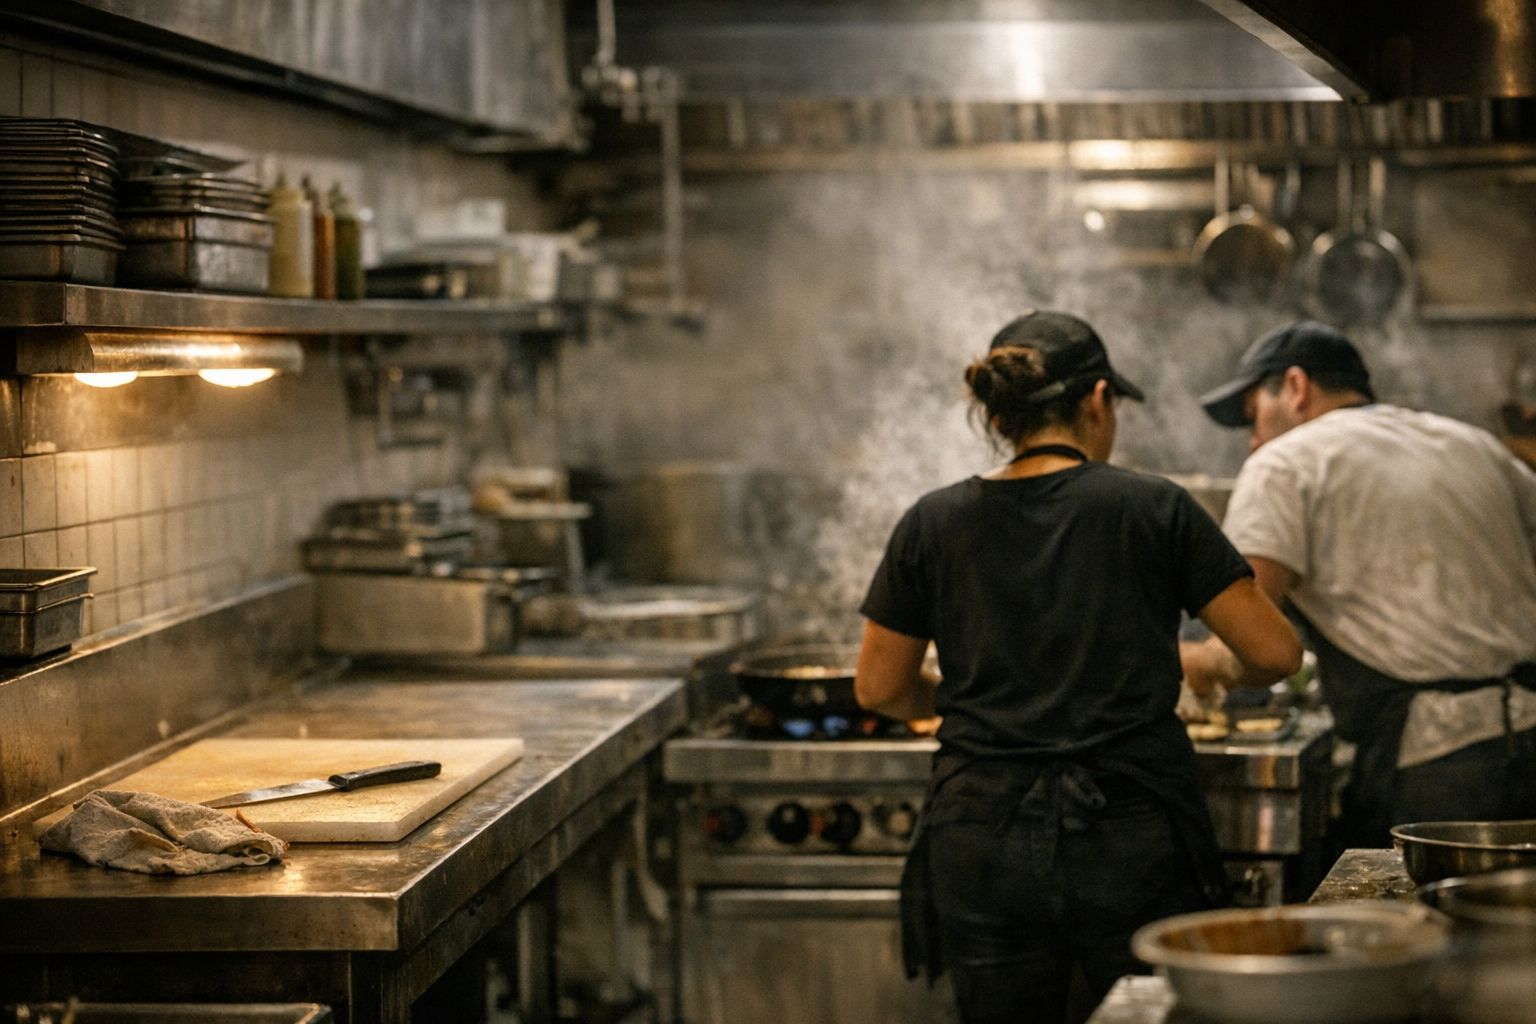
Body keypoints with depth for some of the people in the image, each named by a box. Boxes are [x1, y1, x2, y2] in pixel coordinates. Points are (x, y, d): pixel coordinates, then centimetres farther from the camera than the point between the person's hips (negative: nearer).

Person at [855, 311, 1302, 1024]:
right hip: (1129, 838, -2)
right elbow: (1274, 654, -2)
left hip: (984, 842, 2)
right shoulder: (1154, 509, -3)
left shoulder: (934, 524, 2)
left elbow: (880, 689, 9)